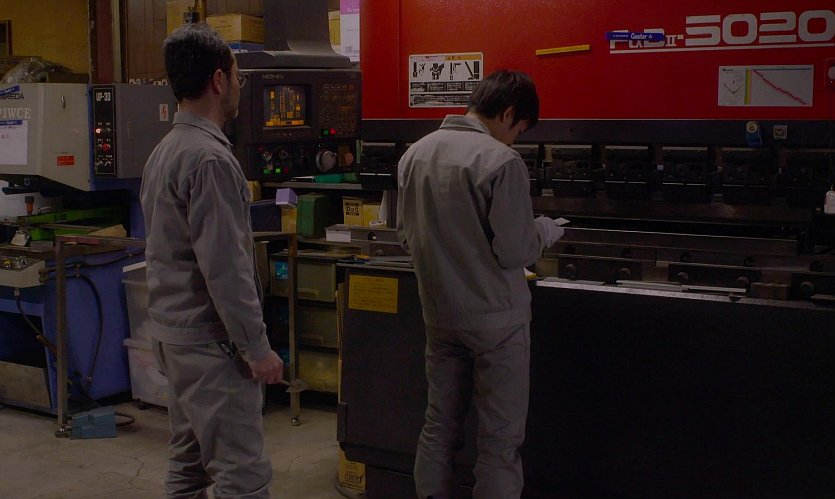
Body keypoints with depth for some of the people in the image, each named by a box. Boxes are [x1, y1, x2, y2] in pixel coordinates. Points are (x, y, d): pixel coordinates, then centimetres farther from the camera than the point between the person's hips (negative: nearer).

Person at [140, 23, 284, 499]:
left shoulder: (164, 151, 12)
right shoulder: (211, 158, -19)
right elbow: (225, 268, -22)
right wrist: (257, 348, -16)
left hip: (172, 330, 10)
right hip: (210, 340, -10)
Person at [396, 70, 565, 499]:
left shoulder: (415, 153, 2)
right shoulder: (501, 161, -19)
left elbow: (406, 236, 10)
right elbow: (515, 252, -18)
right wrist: (546, 230, 0)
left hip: (439, 314, 6)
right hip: (494, 319, -6)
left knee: (440, 424, 17)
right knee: (500, 437, 4)